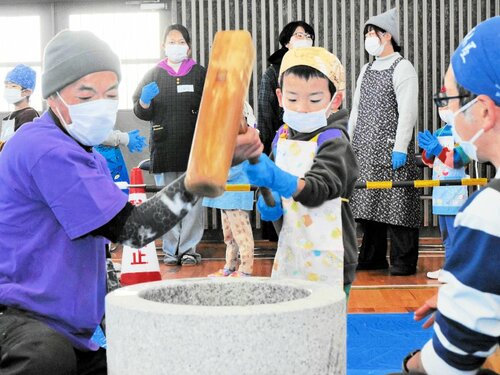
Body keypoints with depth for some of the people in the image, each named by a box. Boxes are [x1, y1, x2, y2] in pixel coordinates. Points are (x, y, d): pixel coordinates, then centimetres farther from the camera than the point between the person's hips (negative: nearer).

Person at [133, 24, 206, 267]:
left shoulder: (200, 74, 10)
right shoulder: (154, 75, 11)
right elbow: (140, 112, 9)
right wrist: (144, 101, -13)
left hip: (193, 147, 0)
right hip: (164, 149, 0)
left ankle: (188, 248, 5)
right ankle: (170, 249, 8)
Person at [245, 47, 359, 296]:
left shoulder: (334, 142, -12)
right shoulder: (283, 136, 8)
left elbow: (317, 189, -28)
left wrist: (277, 179, -43)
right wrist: (271, 202, 1)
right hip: (290, 249, 7)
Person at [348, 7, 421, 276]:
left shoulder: (402, 68, -5)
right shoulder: (366, 70, 18)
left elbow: (408, 112, -13)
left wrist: (400, 148, -19)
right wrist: (348, 144, 14)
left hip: (390, 150, -8)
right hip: (364, 151, 8)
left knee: (396, 205, -6)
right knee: (367, 204, 10)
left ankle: (403, 262, 2)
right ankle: (372, 258, 21)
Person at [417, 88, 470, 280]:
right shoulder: (439, 133, 13)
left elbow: (459, 159, -21)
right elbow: (428, 161, 16)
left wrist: (438, 150, -28)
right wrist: (428, 151, -5)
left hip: (455, 194, -9)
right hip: (440, 193, 9)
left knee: (455, 232, -9)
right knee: (445, 234, 16)